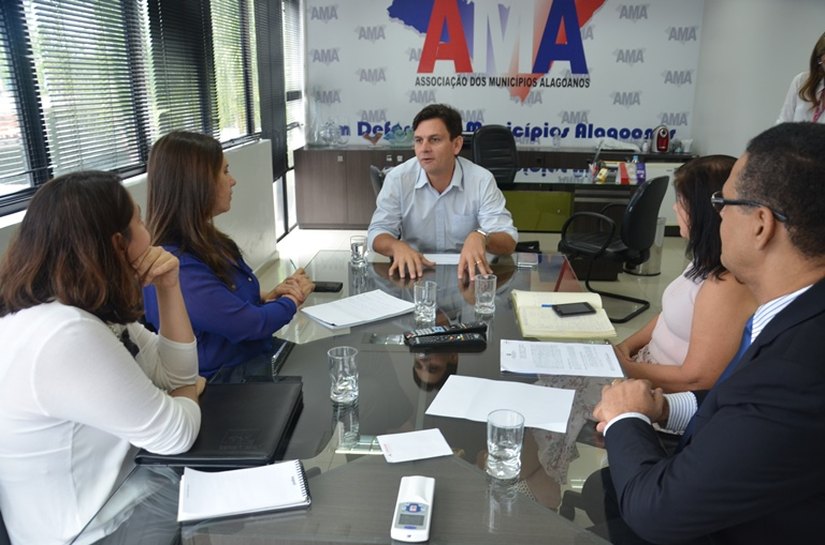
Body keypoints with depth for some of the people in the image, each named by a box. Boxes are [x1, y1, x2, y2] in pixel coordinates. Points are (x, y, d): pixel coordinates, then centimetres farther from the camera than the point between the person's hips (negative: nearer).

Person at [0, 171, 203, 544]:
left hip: (122, 482, 8)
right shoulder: (66, 336, -33)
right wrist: (189, 394, -3)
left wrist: (168, 289, -10)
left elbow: (176, 375, 2)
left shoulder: (87, 305, -3)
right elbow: (174, 434, -24)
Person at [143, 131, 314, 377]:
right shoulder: (177, 268, -26)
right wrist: (293, 298, -2)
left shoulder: (203, 241, 4)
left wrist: (268, 297, -5)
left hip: (253, 357, 9)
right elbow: (249, 324, -20)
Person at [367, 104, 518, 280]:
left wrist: (481, 237, -35)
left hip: (465, 274, 1)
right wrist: (398, 247, -29)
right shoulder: (397, 178, -5)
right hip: (415, 274, 0)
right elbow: (378, 233, -5)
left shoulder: (482, 180, -8)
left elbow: (507, 241, -12)